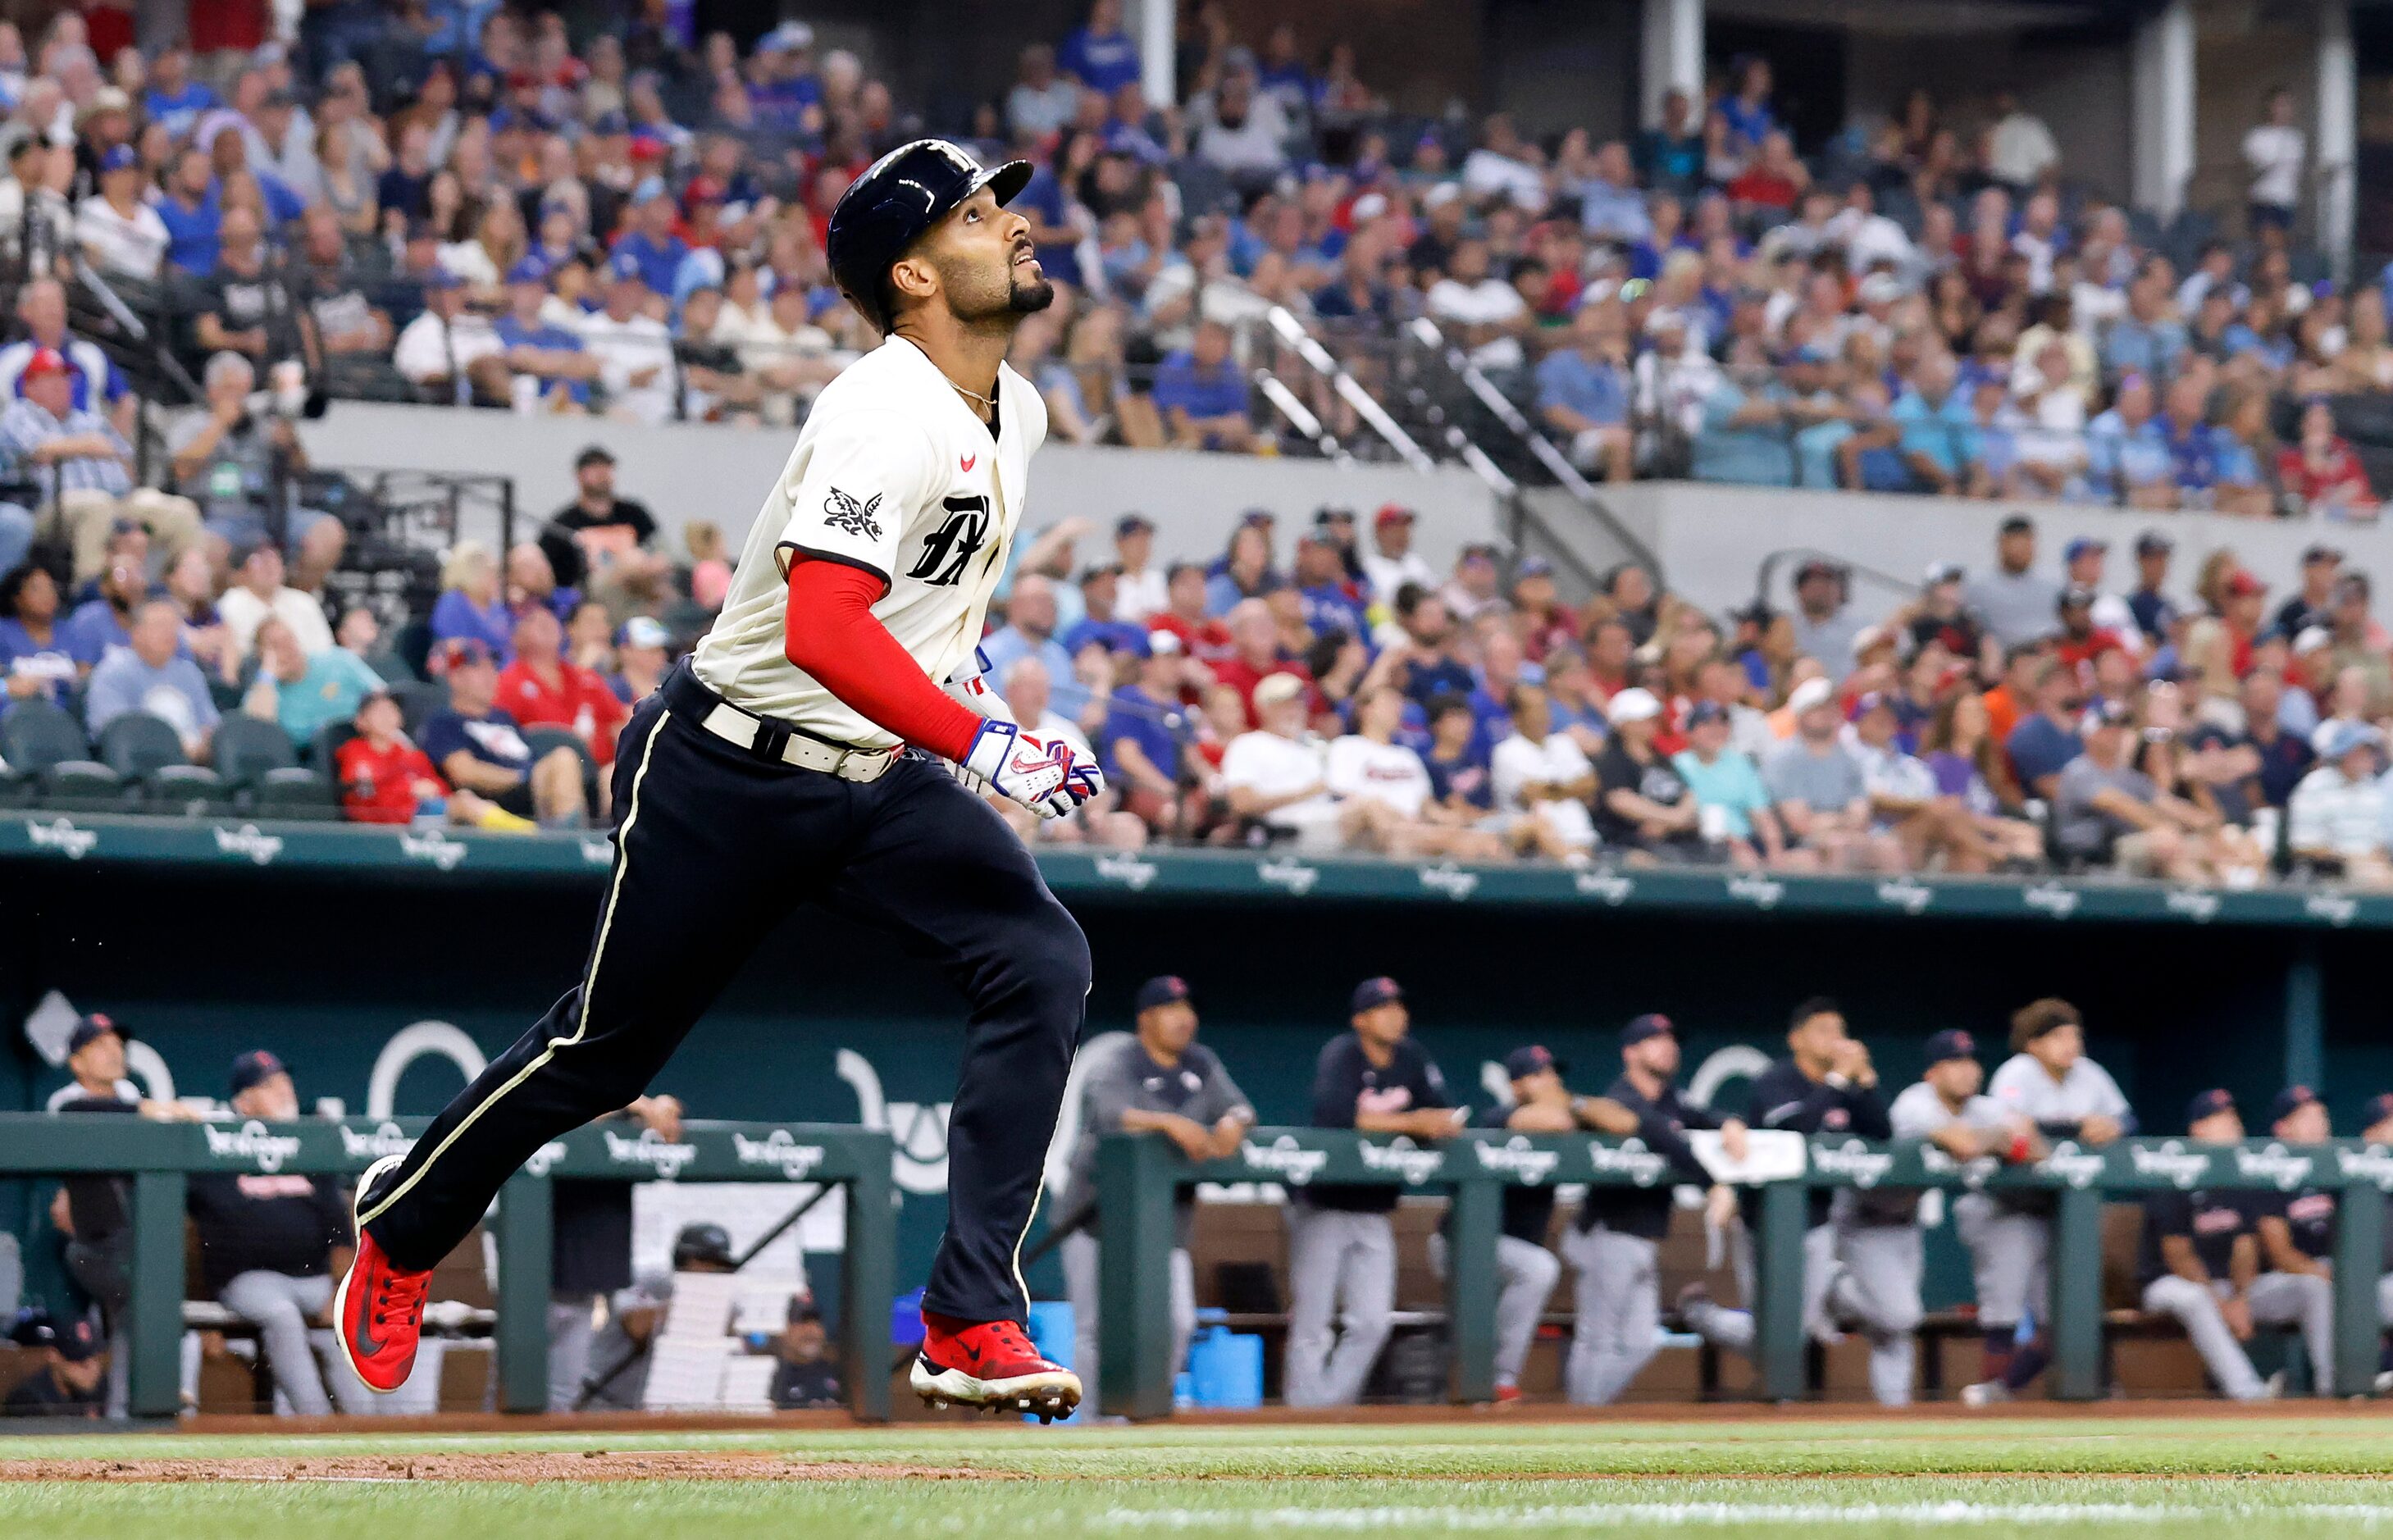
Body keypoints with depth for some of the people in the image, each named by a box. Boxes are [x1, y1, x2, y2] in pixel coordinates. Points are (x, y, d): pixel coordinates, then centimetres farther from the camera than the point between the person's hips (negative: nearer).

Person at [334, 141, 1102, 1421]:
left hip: (879, 782, 7)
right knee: (610, 1047, 6)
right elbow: (822, 632, -36)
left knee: (1043, 966, -16)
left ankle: (970, 1326, -19)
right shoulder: (885, 416, -24)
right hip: (731, 773, -7)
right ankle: (400, 1230, 34)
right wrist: (979, 743, -39)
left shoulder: (1015, 410, 5)